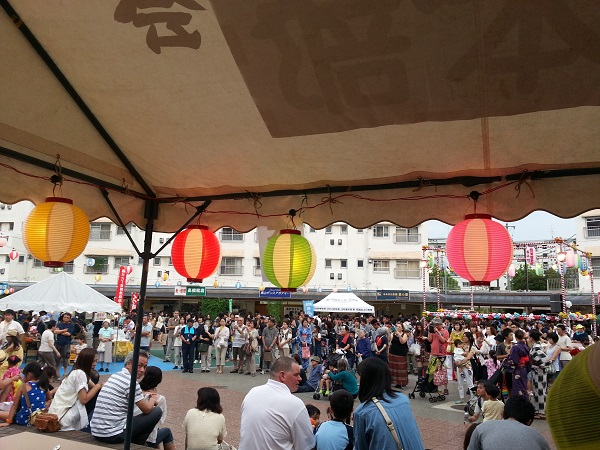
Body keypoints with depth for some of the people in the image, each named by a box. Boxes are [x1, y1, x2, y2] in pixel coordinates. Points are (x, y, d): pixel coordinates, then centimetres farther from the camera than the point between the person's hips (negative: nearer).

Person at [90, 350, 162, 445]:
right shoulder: (131, 381, -16)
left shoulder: (114, 376, 10)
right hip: (113, 435, -9)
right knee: (157, 412, -1)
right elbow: (147, 409, -7)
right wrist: (153, 399, 12)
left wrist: (147, 397, 20)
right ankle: (137, 444, 13)